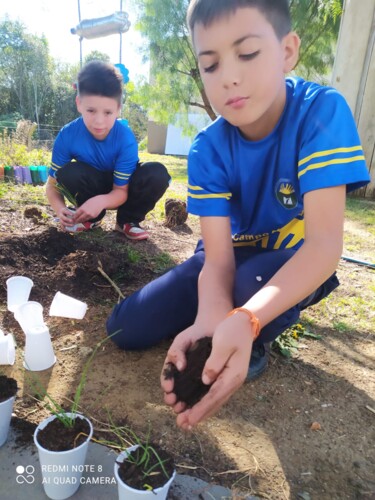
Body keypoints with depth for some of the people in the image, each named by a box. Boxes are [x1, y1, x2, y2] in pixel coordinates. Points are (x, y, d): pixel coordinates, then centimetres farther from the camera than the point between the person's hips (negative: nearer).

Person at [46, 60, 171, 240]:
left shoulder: (125, 138, -29)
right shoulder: (67, 136, -25)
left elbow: (121, 191, -25)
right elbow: (52, 184, -18)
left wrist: (101, 201, -48)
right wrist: (60, 208, -41)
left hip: (120, 189, -1)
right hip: (93, 186, 1)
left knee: (157, 174, -30)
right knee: (67, 173, -31)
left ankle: (127, 221, -6)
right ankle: (91, 218, -2)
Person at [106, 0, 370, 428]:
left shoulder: (322, 110, -23)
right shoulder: (207, 150, -15)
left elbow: (325, 243, -33)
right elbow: (217, 257, -23)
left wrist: (245, 321, -49)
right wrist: (211, 318, -46)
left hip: (294, 265, -2)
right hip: (234, 256, 3)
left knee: (251, 280, -39)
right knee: (124, 328, -5)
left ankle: (261, 340, -2)